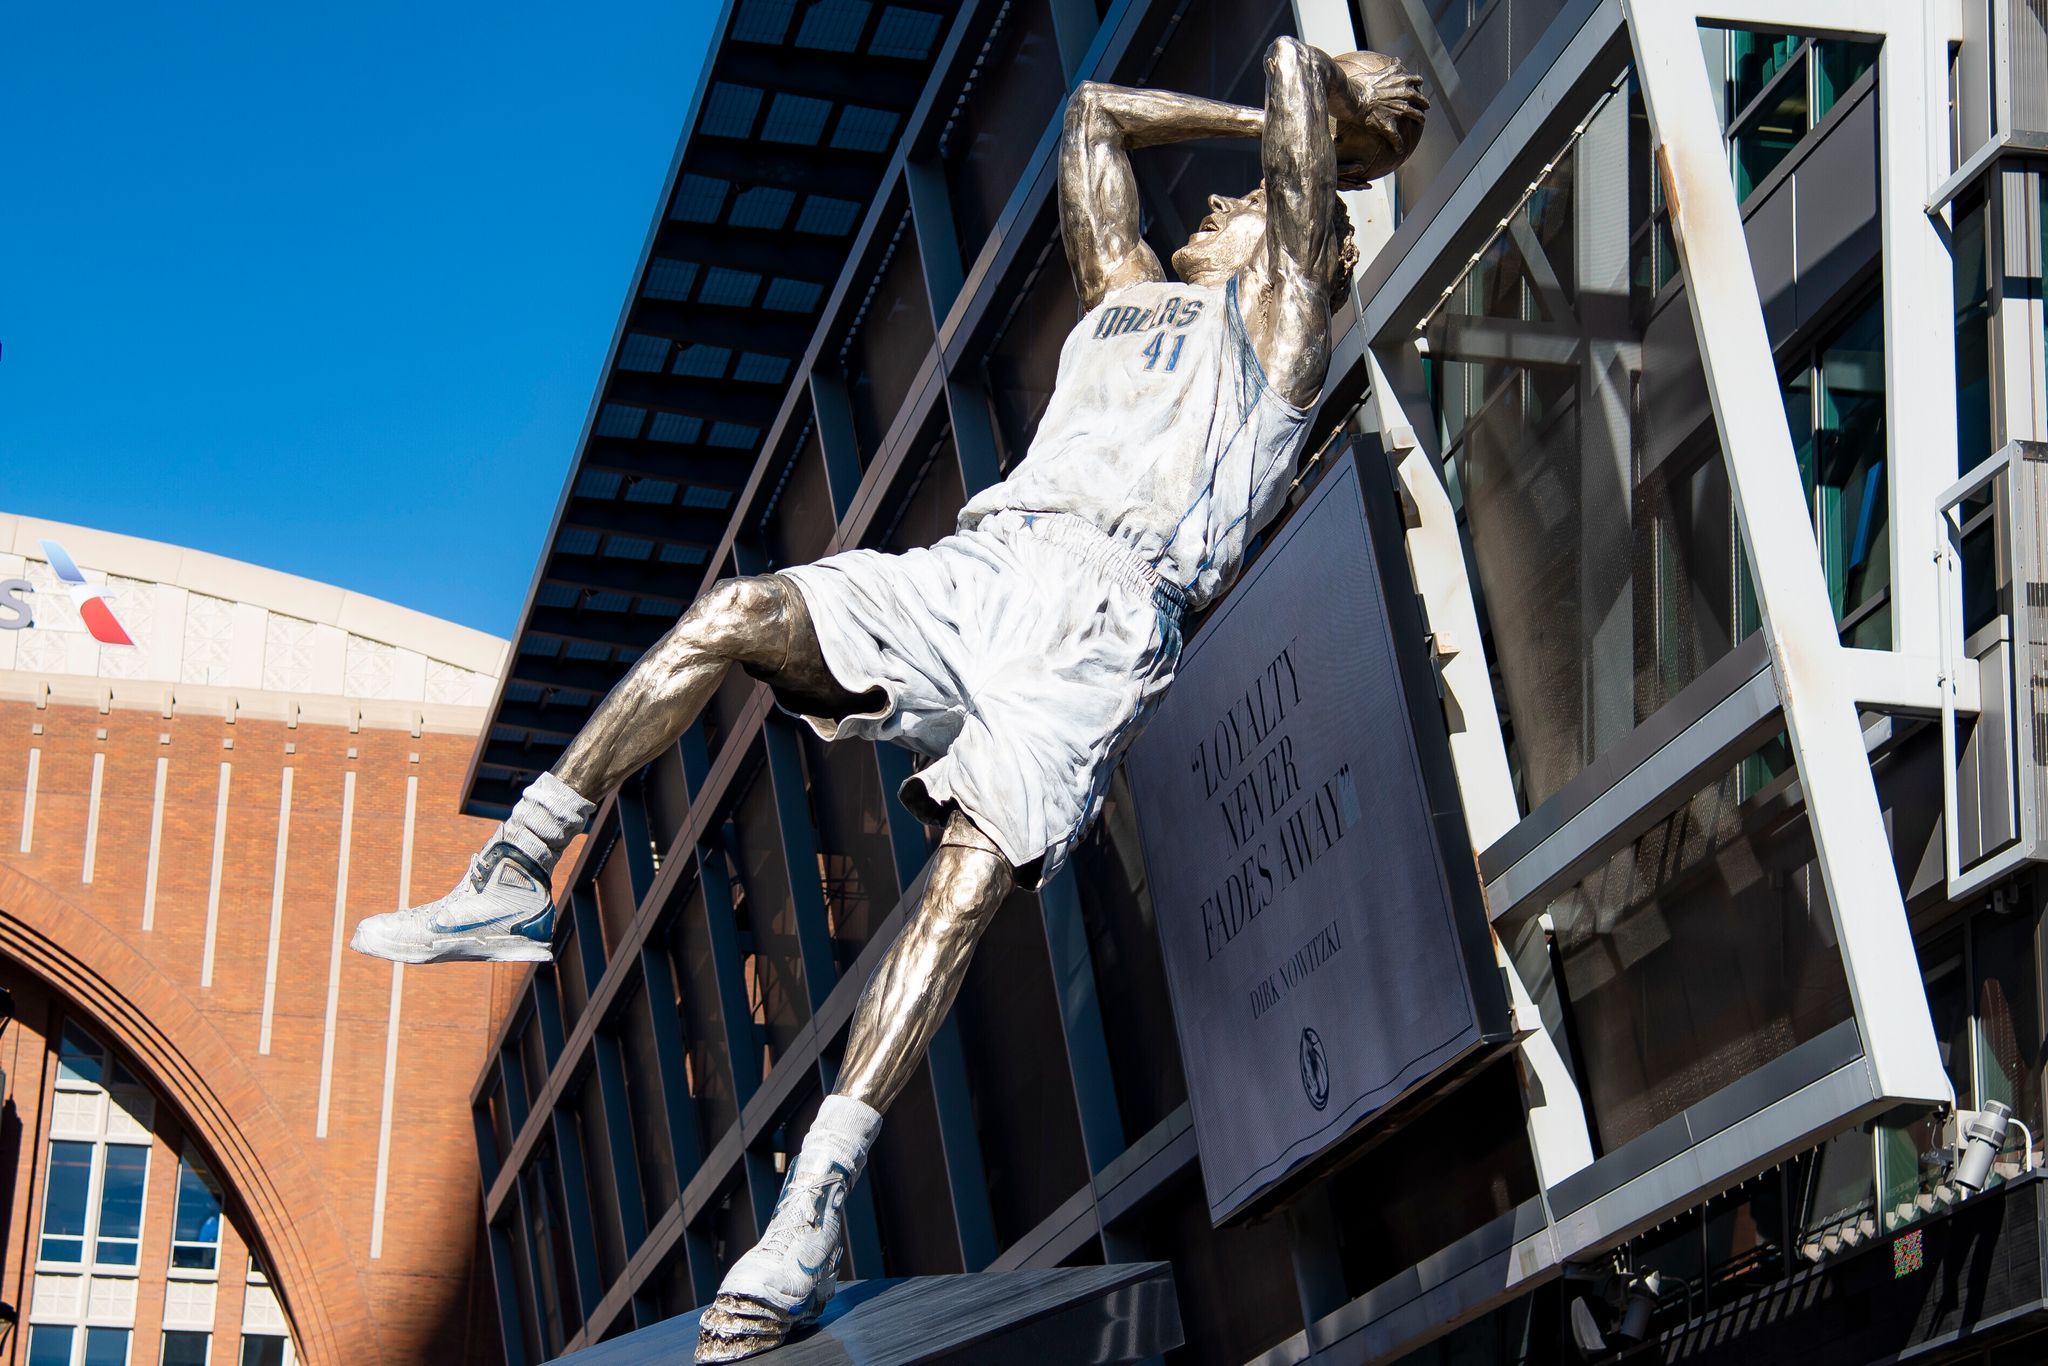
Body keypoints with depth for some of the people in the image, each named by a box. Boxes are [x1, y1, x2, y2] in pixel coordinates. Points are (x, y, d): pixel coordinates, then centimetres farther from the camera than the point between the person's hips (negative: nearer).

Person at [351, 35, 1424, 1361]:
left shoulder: (1276, 310, 20)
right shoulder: (1127, 296, 35)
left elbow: (1294, 68, 14)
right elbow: (1094, 112, 42)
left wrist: (1324, 101, 34)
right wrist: (1260, 116, 45)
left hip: (1106, 611, -6)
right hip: (972, 571, 6)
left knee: (978, 862, -25)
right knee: (738, 612, -18)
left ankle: (811, 1211, -34)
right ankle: (516, 878, -14)